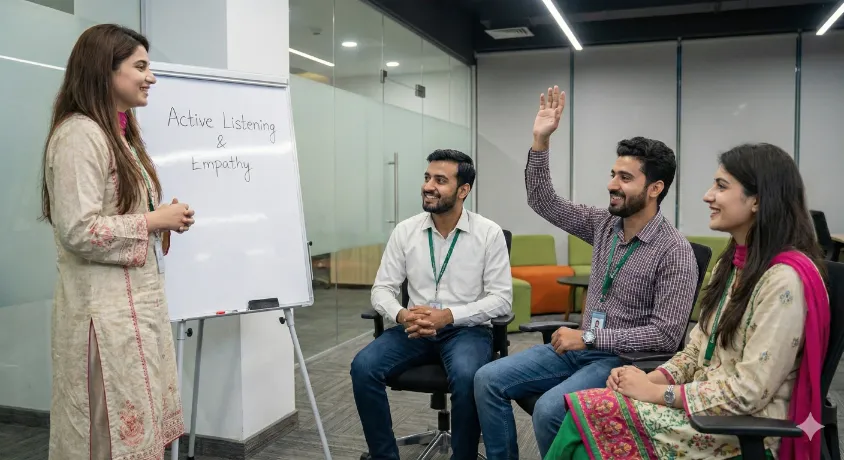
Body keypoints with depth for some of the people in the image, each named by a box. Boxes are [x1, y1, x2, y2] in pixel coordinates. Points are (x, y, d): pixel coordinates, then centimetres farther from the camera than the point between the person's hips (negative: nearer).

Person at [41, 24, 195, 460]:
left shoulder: (119, 135, 17)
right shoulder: (79, 134, -14)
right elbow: (79, 232, -22)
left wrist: (164, 217, 9)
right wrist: (156, 221, -13)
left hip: (138, 303, 9)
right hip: (105, 311, -9)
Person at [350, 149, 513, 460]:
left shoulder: (489, 233, -6)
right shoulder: (405, 231, 2)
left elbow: (502, 299, -9)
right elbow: (382, 289, 3)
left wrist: (448, 315, -22)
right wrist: (401, 315, -21)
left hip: (467, 329, -3)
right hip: (415, 330, 3)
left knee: (466, 376, -35)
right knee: (363, 366, -22)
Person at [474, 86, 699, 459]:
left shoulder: (674, 251, -15)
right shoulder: (603, 224, 4)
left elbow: (665, 335, -19)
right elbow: (542, 201, 7)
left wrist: (589, 337, -20)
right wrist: (540, 140, -4)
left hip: (624, 359, -7)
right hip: (582, 347, 7)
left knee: (549, 409, -31)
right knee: (489, 380, -7)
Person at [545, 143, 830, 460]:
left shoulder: (784, 278, -20)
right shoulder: (732, 262, 10)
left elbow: (748, 393, -22)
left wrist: (657, 392, -16)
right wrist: (651, 379, -5)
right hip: (705, 400, 8)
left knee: (592, 416, -19)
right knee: (584, 410, -12)